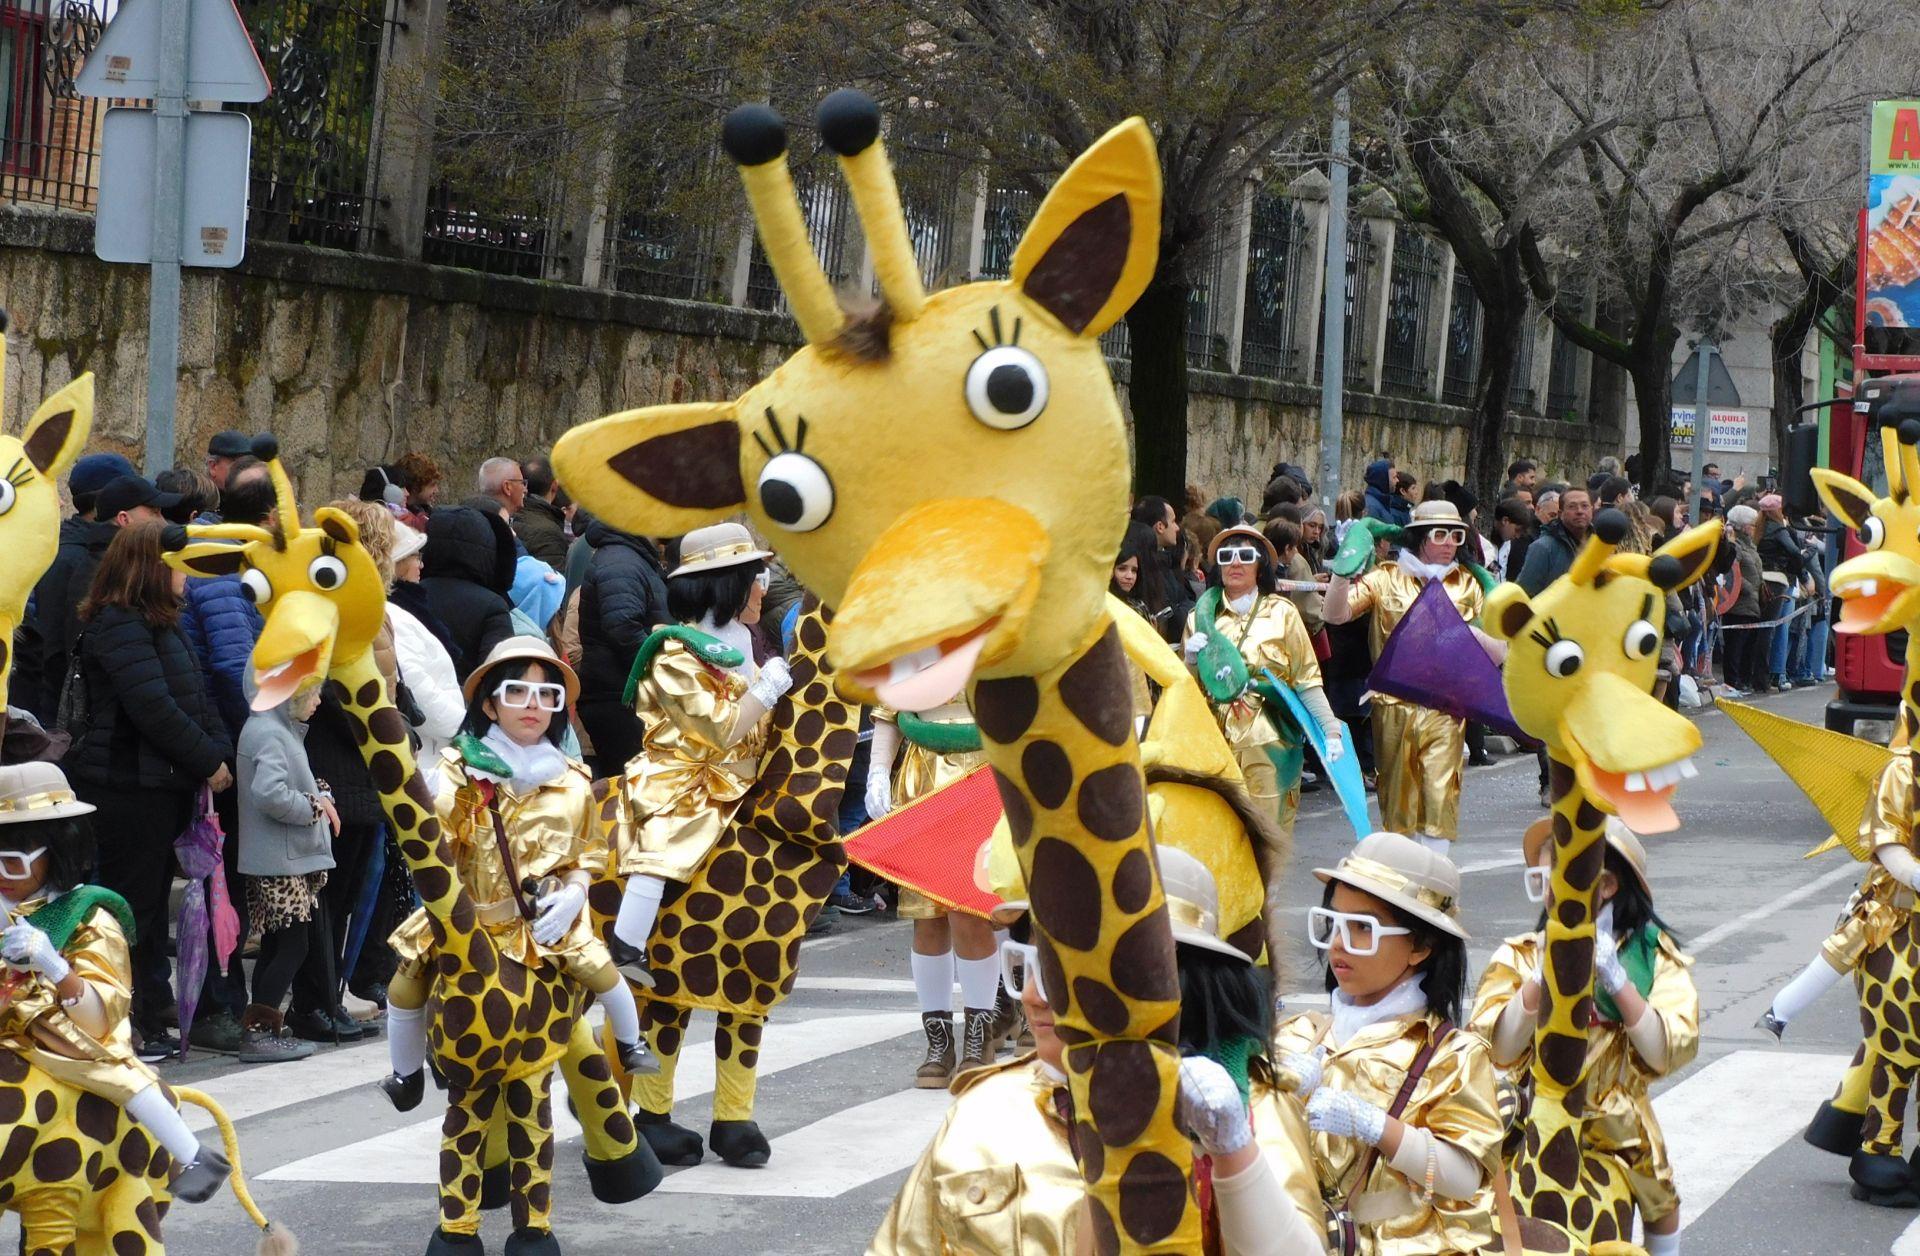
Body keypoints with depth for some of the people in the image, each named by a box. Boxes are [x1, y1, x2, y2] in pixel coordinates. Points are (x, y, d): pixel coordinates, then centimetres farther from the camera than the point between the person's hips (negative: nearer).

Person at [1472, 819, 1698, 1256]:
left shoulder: (1651, 955, 1)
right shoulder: (1521, 957, 2)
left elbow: (1666, 1054, -11)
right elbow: (1497, 1050, -11)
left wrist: (1615, 978, -18)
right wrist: (1545, 976, -19)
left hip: (1618, 1132, 0)